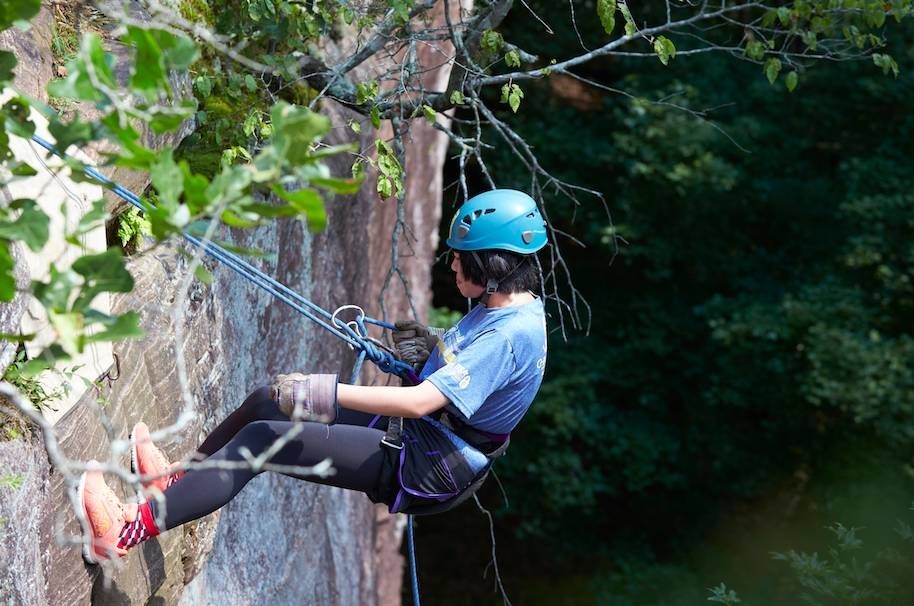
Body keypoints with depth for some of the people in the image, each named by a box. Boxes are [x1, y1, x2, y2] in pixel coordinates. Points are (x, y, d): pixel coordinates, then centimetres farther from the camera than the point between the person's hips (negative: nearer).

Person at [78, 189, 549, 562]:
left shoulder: (511, 334, -26)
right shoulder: (500, 306, 4)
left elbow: (421, 401, -34)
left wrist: (324, 391, -36)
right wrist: (428, 347, 0)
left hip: (424, 469, -10)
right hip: (413, 431, 10)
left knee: (260, 439, -17)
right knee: (266, 402, 9)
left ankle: (131, 530, -14)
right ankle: (179, 480, 31)